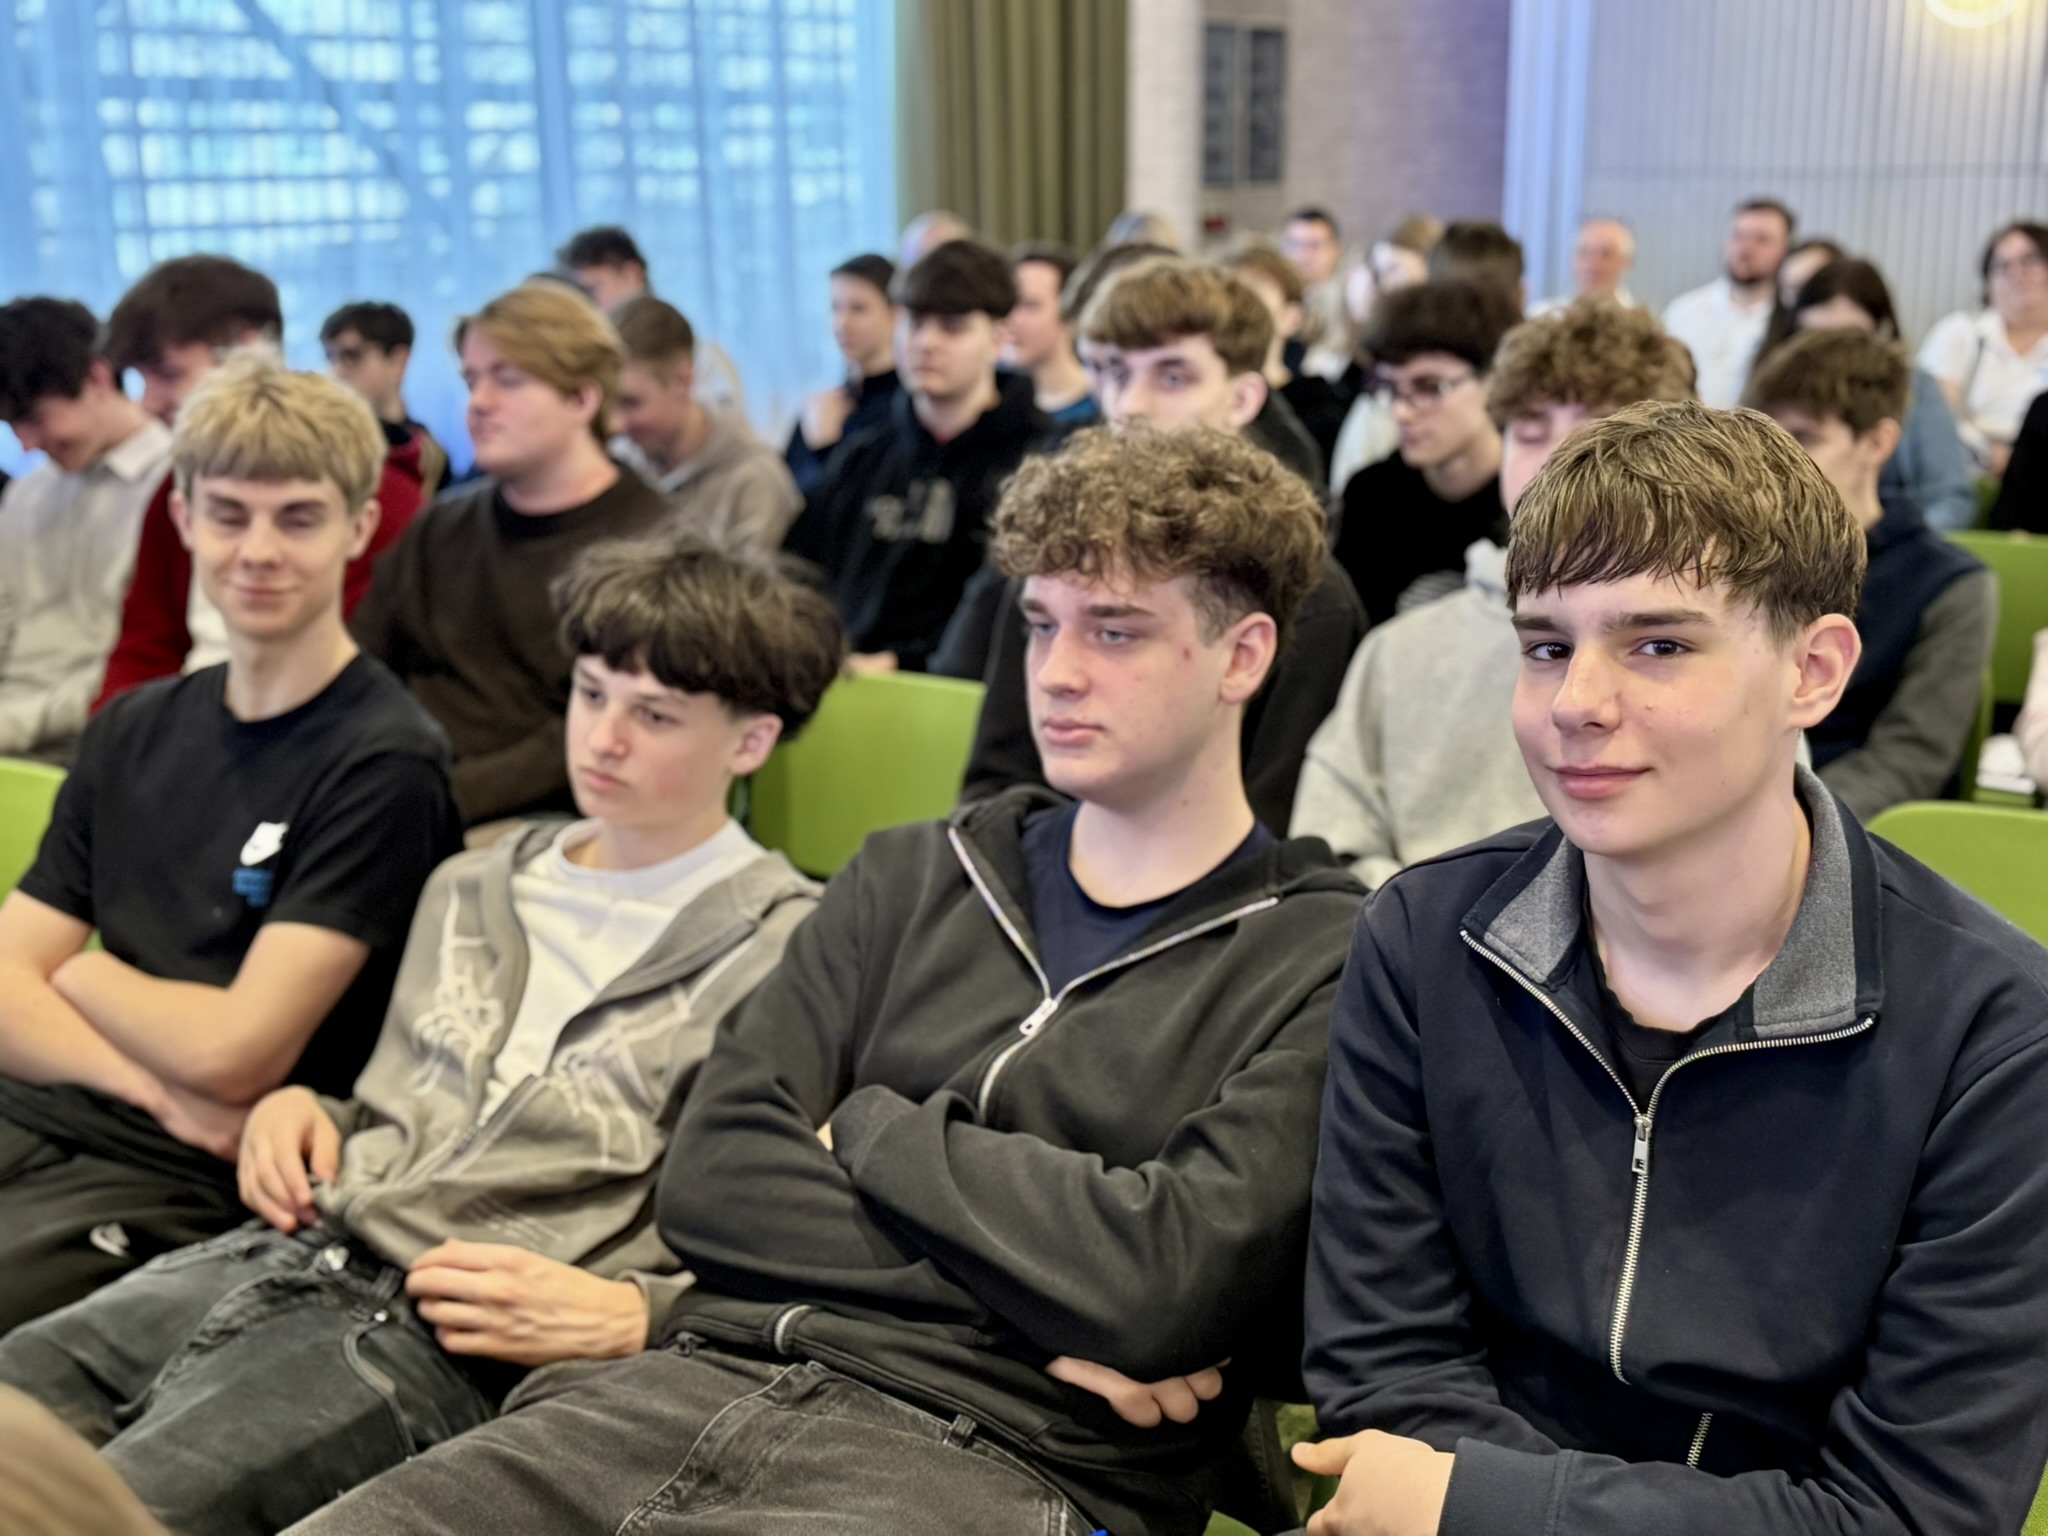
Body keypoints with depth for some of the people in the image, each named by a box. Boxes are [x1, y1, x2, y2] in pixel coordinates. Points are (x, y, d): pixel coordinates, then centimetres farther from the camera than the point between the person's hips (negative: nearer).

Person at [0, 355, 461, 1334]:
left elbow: (234, 1053, -13)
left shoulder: (382, 764, -8)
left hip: (180, 1184, -6)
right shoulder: (133, 730, 15)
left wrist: (82, 971, 6)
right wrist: (163, 1092, -10)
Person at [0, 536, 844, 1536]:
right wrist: (299, 1108, 10)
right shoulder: (470, 888, 22)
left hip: (443, 1339, -7)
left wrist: (625, 1317, -19)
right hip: (274, 1256, 7)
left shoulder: (789, 955, -2)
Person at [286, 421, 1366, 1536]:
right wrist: (1037, 1299, -6)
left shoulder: (1322, 963, 1)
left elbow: (1160, 1286, -13)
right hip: (711, 1373, 5)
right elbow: (709, 1180, 5)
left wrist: (874, 1130, 0)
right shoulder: (909, 881, 16)